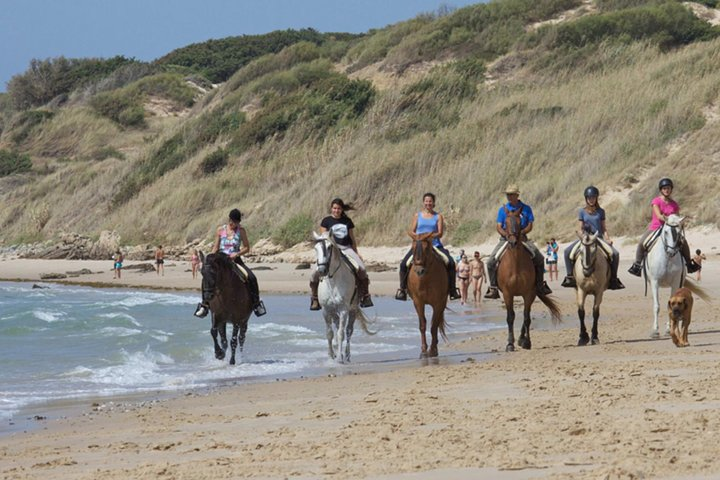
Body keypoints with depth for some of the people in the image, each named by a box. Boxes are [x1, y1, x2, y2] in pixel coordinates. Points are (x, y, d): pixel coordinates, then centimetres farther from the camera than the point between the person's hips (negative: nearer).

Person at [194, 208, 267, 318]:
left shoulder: (241, 230, 1)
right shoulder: (220, 230, 3)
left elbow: (247, 248, 2)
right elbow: (215, 248, 7)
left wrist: (237, 254, -15)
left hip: (235, 259, 0)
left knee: (251, 278, -21)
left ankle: (256, 303, -4)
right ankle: (205, 304, -14)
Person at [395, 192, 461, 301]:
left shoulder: (438, 217, 7)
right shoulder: (417, 216, 11)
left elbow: (440, 233, -2)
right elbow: (411, 232, 8)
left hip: (435, 245, -1)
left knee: (451, 263, -21)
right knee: (404, 264, -20)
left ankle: (452, 290, -14)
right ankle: (402, 289, -9)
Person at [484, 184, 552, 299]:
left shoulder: (526, 209, 5)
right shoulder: (503, 209, 6)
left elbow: (530, 226, 2)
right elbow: (498, 226, 0)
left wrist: (521, 232, -17)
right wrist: (506, 234, -19)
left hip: (522, 238, 0)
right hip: (505, 239, 0)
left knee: (539, 258, -15)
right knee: (491, 261, -19)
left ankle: (539, 285, 2)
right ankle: (493, 288, -10)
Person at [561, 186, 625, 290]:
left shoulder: (600, 211, 9)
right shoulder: (582, 211, 6)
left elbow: (604, 228, 11)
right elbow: (580, 229, 3)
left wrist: (607, 239, -5)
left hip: (599, 238, 1)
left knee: (615, 253, -22)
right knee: (567, 251, -24)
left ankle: (613, 278, -9)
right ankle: (570, 276, -12)